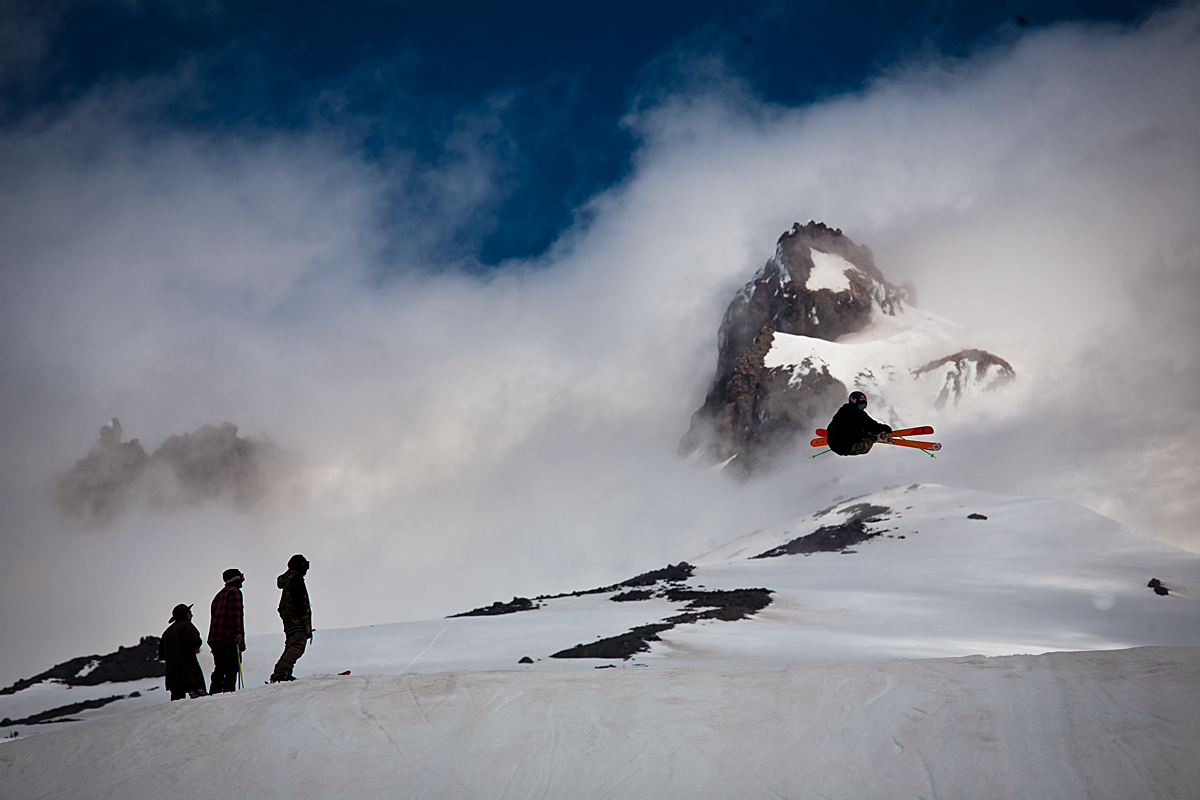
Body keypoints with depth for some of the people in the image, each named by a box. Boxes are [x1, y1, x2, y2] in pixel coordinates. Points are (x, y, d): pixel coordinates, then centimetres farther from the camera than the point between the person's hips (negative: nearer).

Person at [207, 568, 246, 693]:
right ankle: (227, 690, -21)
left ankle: (214, 694, 5)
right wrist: (237, 632, -22)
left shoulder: (219, 595, 25)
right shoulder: (235, 592, -2)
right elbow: (234, 614, -17)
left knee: (219, 669, 11)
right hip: (229, 639, -8)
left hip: (215, 638, 8)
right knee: (231, 669, -10)